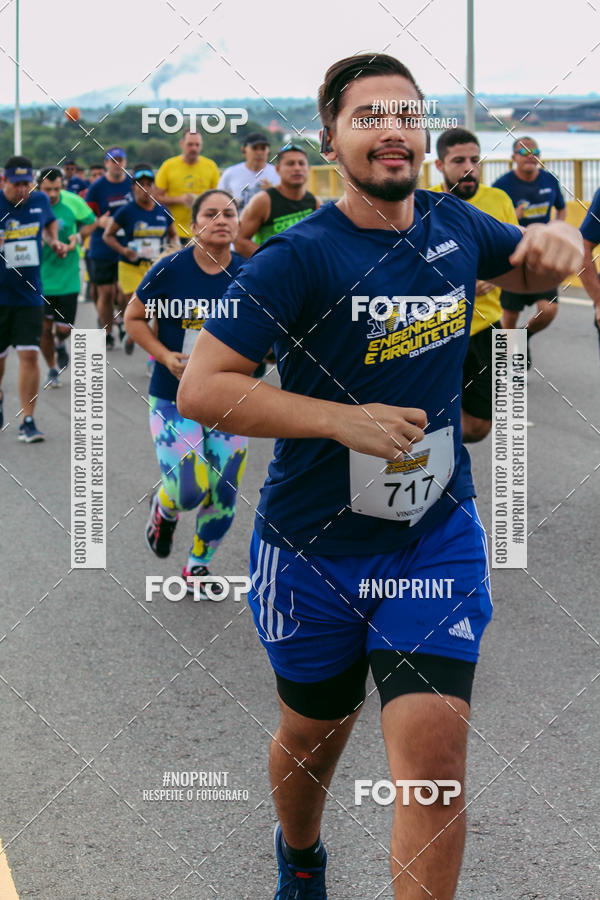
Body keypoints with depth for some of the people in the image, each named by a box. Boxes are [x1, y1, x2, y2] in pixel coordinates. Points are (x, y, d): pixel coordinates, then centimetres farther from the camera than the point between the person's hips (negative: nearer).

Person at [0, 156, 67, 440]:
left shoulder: (40, 201, 1)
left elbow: (50, 223, 24)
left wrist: (54, 241, 6)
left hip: (29, 295, 1)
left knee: (29, 355, -8)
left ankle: (27, 422, -1)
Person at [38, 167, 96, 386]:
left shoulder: (73, 202, -8)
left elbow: (90, 222, 10)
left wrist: (78, 237, -9)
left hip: (67, 276, 1)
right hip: (39, 276, 0)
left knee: (64, 328, 1)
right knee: (45, 327, 3)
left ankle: (61, 343, 39)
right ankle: (52, 370, 26)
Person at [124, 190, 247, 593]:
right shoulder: (170, 269, -10)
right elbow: (134, 318, 1)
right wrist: (165, 356, -12)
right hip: (175, 397, -3)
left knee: (224, 495, 4)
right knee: (188, 491, -14)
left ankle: (198, 566, 29)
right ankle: (164, 508, 25)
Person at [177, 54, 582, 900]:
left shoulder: (454, 224, 0)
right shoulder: (299, 257, -16)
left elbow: (527, 266, 21)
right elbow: (200, 388, -20)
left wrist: (558, 243, -5)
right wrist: (343, 419, -28)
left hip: (437, 535, 2)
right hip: (314, 547, -2)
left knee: (434, 747, -14)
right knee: (314, 732, 19)